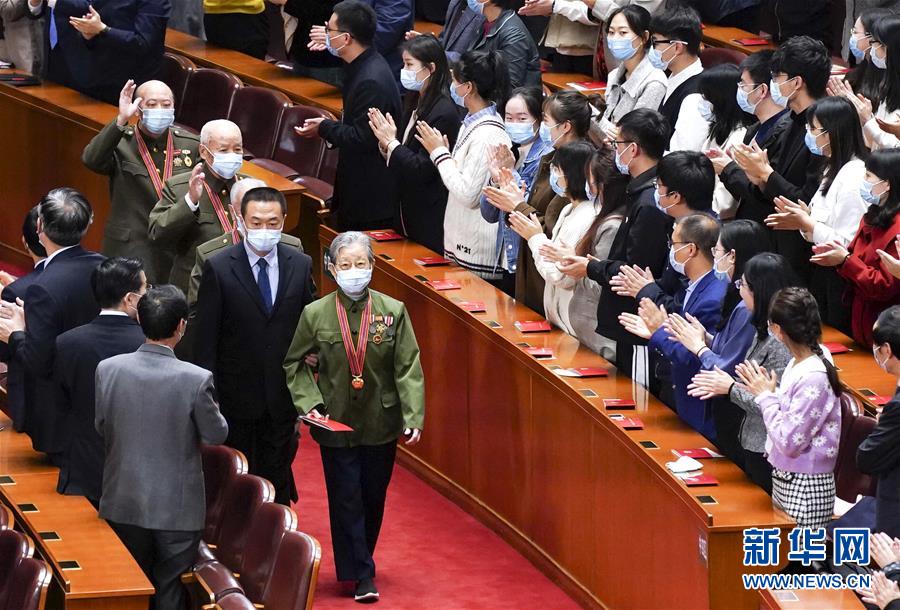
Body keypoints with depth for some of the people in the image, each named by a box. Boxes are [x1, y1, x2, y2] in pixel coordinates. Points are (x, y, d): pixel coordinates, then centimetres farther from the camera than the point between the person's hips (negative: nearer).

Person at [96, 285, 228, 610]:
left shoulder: (108, 369, -11)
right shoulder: (196, 379, -20)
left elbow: (101, 428, 1)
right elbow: (216, 435, -7)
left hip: (124, 505, 3)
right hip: (178, 507, -3)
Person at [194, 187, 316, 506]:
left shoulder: (301, 265, 0)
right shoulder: (218, 268, -9)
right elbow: (205, 339, -7)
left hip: (283, 396, 2)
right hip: (236, 396, -2)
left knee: (278, 479, 9)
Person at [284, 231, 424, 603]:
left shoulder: (393, 312, -6)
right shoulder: (316, 315, -6)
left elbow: (408, 368, -6)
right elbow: (294, 363, 7)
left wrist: (413, 418, -14)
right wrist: (308, 403, -7)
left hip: (381, 423, 1)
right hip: (336, 423, -1)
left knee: (373, 498, 13)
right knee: (346, 500, 1)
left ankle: (361, 558, 35)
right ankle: (361, 575, 8)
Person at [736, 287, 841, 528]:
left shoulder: (814, 377, -22)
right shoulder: (796, 365, 5)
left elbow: (789, 442, -21)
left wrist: (766, 396, -12)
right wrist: (765, 391, -1)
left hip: (806, 489, -9)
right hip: (783, 480, 9)